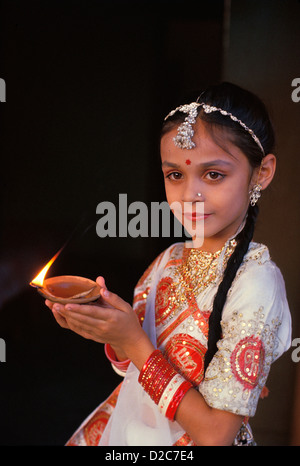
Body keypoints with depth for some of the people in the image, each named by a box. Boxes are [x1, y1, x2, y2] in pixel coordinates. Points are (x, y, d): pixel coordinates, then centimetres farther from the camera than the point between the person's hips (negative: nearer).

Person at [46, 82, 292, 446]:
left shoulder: (256, 283, -24)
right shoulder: (171, 259, -5)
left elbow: (215, 434, -24)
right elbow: (136, 367, 2)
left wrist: (133, 341, -24)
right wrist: (108, 328, -16)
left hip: (190, 440, -5)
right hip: (132, 429, 5)